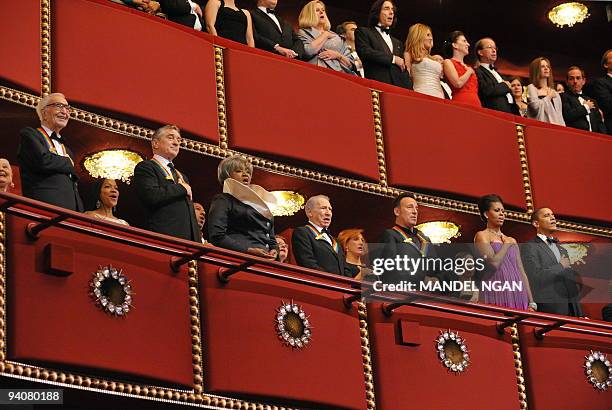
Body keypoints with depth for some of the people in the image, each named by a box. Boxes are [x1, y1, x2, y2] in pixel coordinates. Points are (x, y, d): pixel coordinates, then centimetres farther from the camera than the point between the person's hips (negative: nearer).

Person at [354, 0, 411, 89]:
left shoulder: (397, 42, 29)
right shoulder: (363, 32, 11)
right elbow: (365, 52, -8)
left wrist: (409, 88, 7)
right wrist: (393, 59, -4)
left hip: (398, 86, 6)